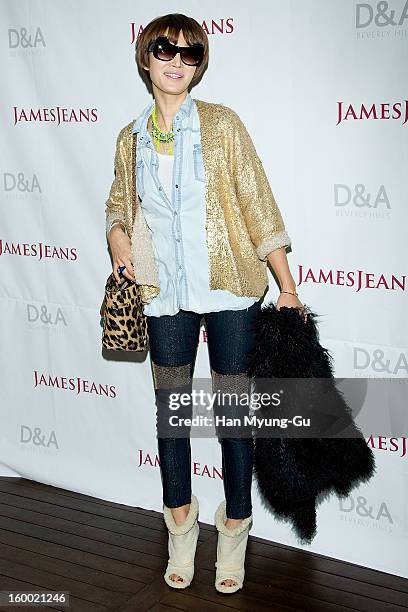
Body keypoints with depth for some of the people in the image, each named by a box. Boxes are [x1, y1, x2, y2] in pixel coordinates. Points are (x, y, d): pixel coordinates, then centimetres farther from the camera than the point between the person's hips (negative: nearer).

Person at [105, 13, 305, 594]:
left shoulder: (222, 124, -4)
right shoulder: (131, 138, 6)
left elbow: (258, 205, -4)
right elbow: (119, 203, 22)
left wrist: (288, 289, -6)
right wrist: (118, 234, -1)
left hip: (229, 290, -3)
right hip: (165, 295, 3)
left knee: (233, 411, 4)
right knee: (170, 410, 11)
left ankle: (234, 530, 23)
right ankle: (180, 527, 30)